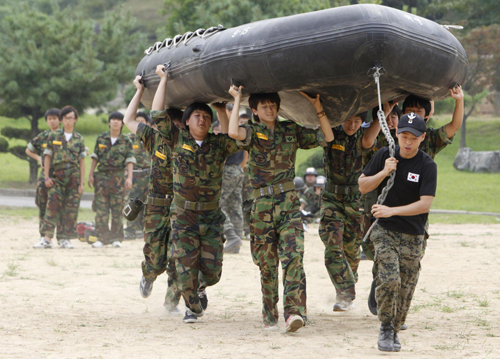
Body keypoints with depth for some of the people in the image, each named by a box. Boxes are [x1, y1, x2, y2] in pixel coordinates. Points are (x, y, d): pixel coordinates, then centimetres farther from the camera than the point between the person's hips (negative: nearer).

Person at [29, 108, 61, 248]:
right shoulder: (42, 136, 9)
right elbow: (29, 150, 23)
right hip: (45, 174, 3)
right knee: (43, 207, -1)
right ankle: (44, 238, 1)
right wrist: (38, 158, 6)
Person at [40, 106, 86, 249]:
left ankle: (65, 239, 5)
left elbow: (82, 162, 8)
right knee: (53, 205, -10)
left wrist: (81, 183, 2)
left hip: (73, 177, 1)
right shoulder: (54, 136, 7)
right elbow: (47, 157, 6)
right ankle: (48, 237, -7)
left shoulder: (79, 139, 10)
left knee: (71, 208, -1)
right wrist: (46, 177, -4)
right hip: (56, 176, -1)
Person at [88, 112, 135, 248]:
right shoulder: (101, 138, 7)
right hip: (102, 176, 1)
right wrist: (91, 175, 6)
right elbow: (95, 158, 11)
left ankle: (116, 238, 7)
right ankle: (102, 238, 0)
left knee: (117, 209, 0)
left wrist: (130, 177, -15)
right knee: (101, 209, -2)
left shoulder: (126, 142, 2)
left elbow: (129, 161, -4)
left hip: (118, 178, -1)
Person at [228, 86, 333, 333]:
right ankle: (270, 317, 15)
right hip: (262, 205, -1)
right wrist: (237, 100, -13)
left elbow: (326, 137, 13)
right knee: (267, 264, 5)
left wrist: (318, 107, 6)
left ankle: (294, 311, -25)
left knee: (293, 256, -16)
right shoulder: (252, 132, 2)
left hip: (289, 203, 1)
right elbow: (234, 132, -22)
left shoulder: (291, 131, 11)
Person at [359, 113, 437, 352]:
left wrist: (391, 211, -25)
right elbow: (363, 186, 5)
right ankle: (386, 328, -2)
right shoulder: (385, 155, 1)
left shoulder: (427, 166, -8)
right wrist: (383, 173, -12)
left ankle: (394, 332, 23)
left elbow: (425, 204, -17)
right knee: (389, 279, -19)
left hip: (413, 237, 0)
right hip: (385, 231, 0)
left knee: (406, 288, 3)